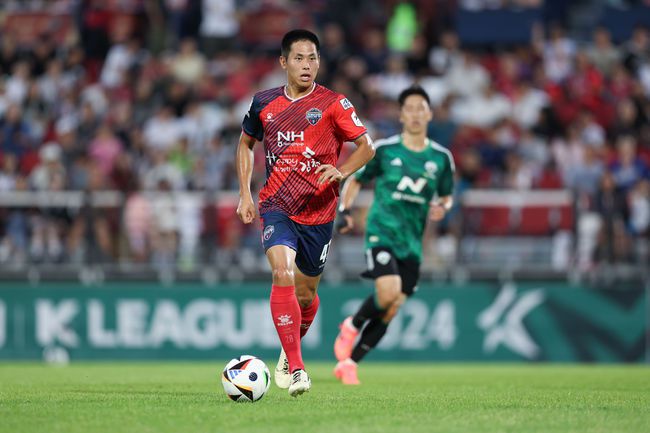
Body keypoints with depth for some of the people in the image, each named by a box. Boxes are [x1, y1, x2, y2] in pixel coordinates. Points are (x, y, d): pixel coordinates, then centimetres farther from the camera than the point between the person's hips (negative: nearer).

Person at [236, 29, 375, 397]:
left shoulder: (332, 104, -3)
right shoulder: (265, 103, 4)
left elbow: (367, 146, 0)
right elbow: (246, 143, 20)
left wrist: (341, 172, -19)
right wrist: (245, 193, 10)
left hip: (319, 211, 0)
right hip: (277, 206, 0)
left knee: (306, 291, 12)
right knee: (283, 273, -24)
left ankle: (291, 349, 44)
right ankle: (296, 368, -25)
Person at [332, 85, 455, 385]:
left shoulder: (441, 157, 6)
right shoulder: (383, 150, -1)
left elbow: (446, 196, 19)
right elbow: (354, 180, 11)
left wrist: (442, 208, -4)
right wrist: (344, 211, -3)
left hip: (411, 242, 4)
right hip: (381, 233, -4)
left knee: (390, 312, 0)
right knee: (388, 292, -26)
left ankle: (348, 363, 15)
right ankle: (351, 326, 4)